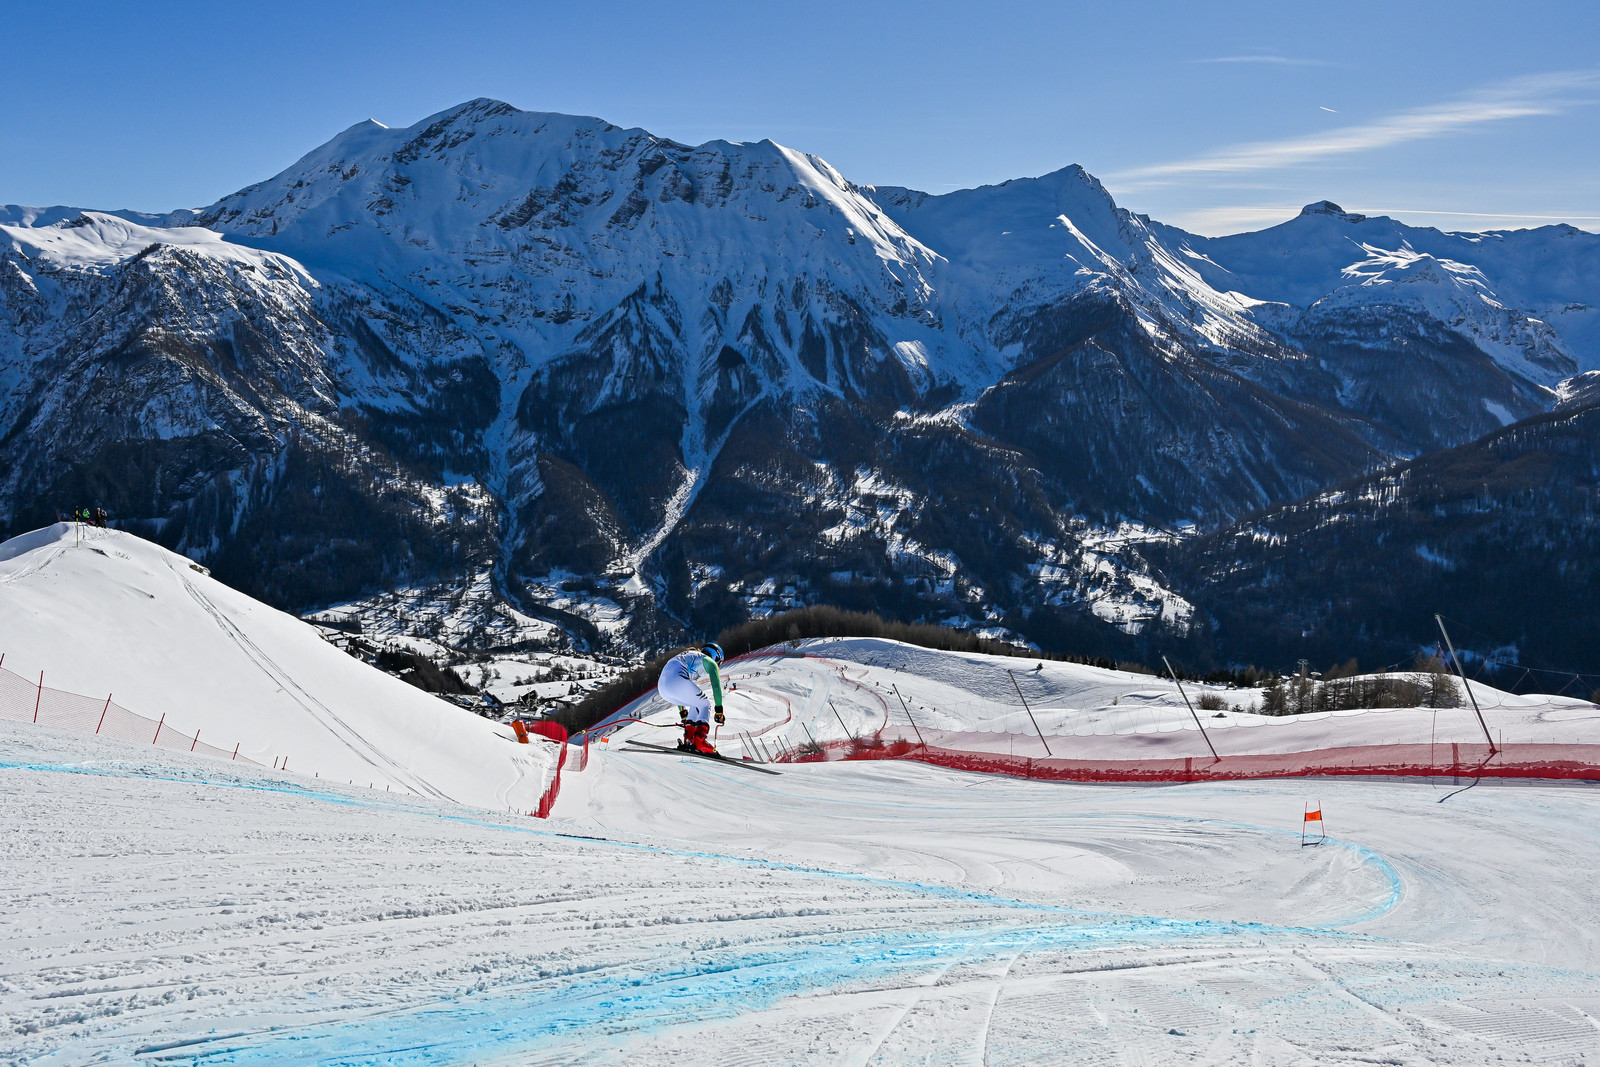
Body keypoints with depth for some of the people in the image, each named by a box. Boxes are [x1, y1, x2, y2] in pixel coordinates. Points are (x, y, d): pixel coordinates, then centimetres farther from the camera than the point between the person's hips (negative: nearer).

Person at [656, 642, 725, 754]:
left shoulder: (688, 657, 39)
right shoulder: (709, 661, 16)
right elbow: (716, 686, 8)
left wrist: (683, 714, 45)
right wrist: (719, 711, 13)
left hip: (662, 687, 8)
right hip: (677, 682, -8)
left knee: (697, 705, 27)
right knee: (706, 705, 12)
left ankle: (688, 740, 13)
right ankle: (699, 742, -7)